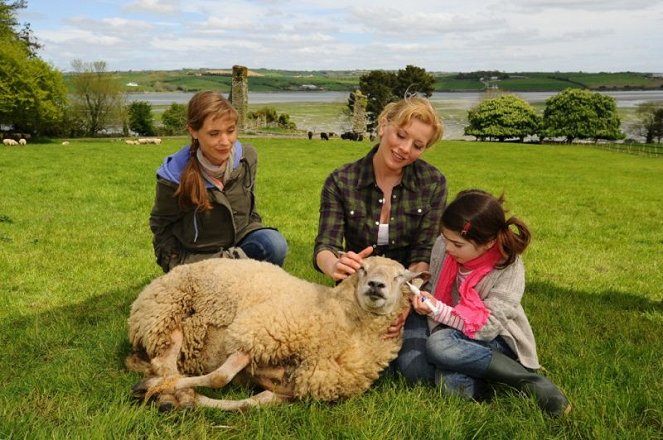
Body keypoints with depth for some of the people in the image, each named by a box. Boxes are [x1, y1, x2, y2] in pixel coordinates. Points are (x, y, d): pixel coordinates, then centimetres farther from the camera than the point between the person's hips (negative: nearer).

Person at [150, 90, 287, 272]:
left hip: (240, 241, 3)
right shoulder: (174, 176, -20)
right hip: (200, 256, -3)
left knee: (275, 244, -26)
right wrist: (179, 265, -6)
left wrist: (257, 237, 9)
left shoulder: (247, 156, -9)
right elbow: (161, 225, -3)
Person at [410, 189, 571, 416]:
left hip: (495, 340, -2)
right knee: (451, 383, -33)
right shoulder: (442, 247, -8)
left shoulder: (508, 268, -19)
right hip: (455, 338, 2)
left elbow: (487, 326, -22)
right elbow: (432, 288, 8)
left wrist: (437, 310, -26)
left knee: (438, 346, -35)